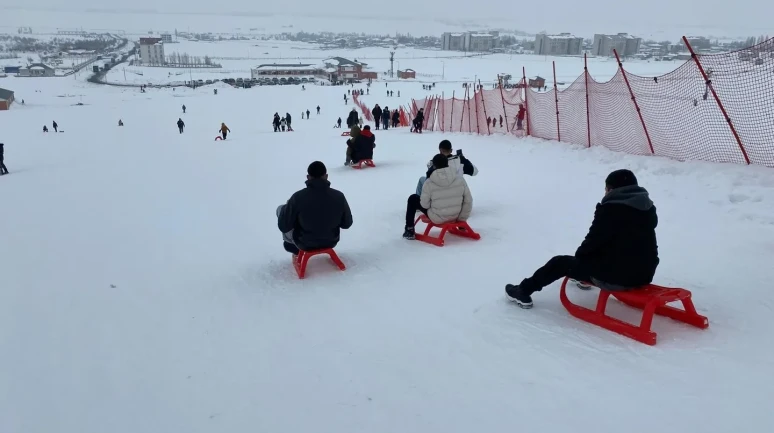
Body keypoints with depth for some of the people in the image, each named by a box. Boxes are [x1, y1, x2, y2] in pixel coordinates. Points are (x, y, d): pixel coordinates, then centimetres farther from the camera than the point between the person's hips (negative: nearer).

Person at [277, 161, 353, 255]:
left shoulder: (298, 197, -26)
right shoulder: (339, 196, -19)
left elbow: (283, 226, -16)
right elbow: (347, 224, -6)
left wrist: (285, 208, 3)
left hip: (304, 243, -3)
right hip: (331, 242, 3)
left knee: (280, 209, 18)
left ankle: (294, 248, 33)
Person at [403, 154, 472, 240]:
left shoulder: (429, 183, -19)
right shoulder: (459, 178, -11)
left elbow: (425, 204, -11)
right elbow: (468, 200, -6)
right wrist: (462, 219, 7)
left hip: (436, 218, -3)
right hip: (455, 216, 3)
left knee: (413, 199, 16)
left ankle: (409, 230, 21)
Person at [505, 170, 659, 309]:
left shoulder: (610, 209, -15)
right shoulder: (648, 209, 9)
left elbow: (594, 240, -12)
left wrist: (579, 254, 9)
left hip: (615, 276, -8)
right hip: (643, 274, 8)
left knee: (561, 262, 7)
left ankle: (523, 291, 17)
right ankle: (586, 278, 61)